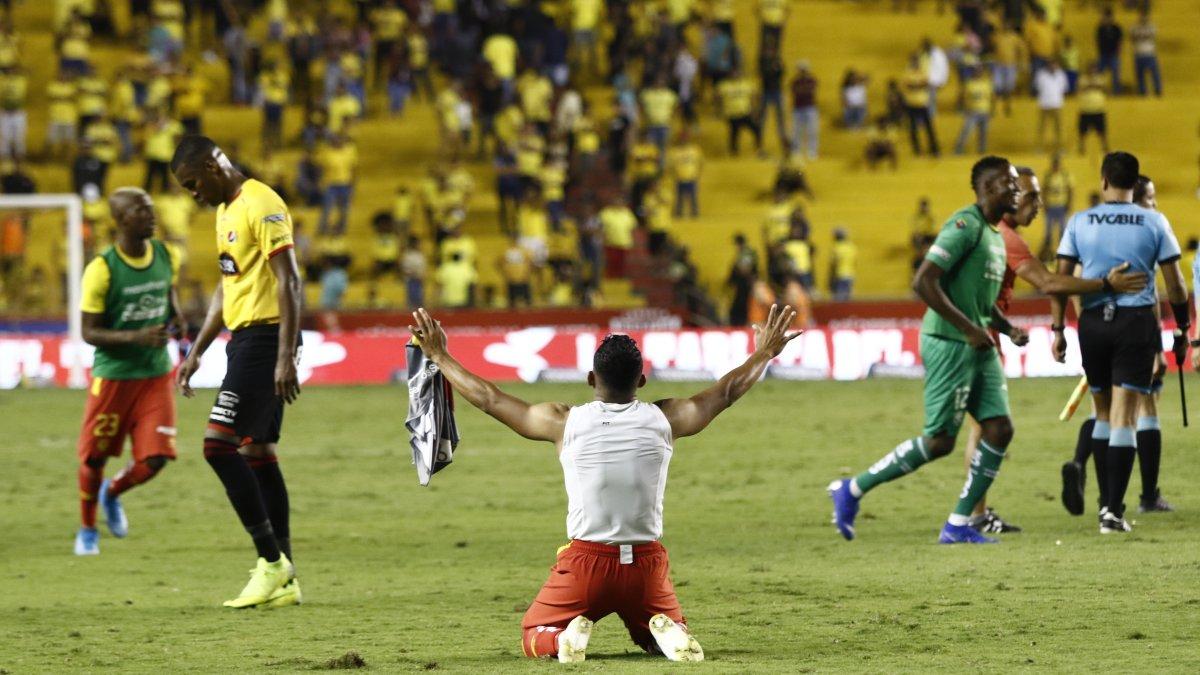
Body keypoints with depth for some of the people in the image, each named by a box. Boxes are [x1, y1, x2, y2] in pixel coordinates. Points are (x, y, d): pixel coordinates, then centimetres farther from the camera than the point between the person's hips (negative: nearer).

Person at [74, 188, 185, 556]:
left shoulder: (164, 256, -1)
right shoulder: (101, 270, -17)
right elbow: (89, 332, -14)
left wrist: (176, 318, 0)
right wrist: (135, 337, -27)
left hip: (156, 374, 4)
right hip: (113, 376, -4)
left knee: (155, 459, -4)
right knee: (95, 457, 6)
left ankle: (112, 493, 28)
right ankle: (87, 529, 30)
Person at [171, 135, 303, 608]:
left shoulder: (261, 205, -13)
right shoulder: (226, 210, 18)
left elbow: (289, 281, -19)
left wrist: (286, 356, -24)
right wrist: (197, 352, 25)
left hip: (265, 337, -10)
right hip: (244, 338, 10)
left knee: (219, 444, -15)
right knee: (258, 453, 9)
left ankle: (271, 560, -11)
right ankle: (284, 579, 11)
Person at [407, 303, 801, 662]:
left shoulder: (565, 423, -5)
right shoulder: (663, 420, -1)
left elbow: (488, 399, 6)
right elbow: (726, 392, 16)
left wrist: (439, 357, 18)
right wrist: (765, 354, 33)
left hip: (585, 560, -1)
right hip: (647, 562, 1)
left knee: (534, 638, 18)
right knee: (668, 630, 27)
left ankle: (568, 635, -17)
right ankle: (666, 633, -9)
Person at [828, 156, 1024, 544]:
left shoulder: (995, 235, 17)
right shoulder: (965, 226, -14)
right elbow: (924, 283, -22)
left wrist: (1007, 328, 10)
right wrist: (969, 329, -21)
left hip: (979, 349, 9)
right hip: (949, 345, -9)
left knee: (1000, 429, -2)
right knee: (940, 442, -7)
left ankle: (958, 526, 3)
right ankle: (852, 491, 7)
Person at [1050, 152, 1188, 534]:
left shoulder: (1080, 223, 2)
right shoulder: (1154, 223, 0)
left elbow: (1060, 278, 0)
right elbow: (1174, 283, 2)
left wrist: (1057, 329, 6)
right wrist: (1182, 330, 13)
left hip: (1093, 322, 2)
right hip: (1138, 322, -2)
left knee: (1103, 413, 17)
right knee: (1124, 418, -3)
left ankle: (1106, 504, 19)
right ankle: (1114, 510, -10)